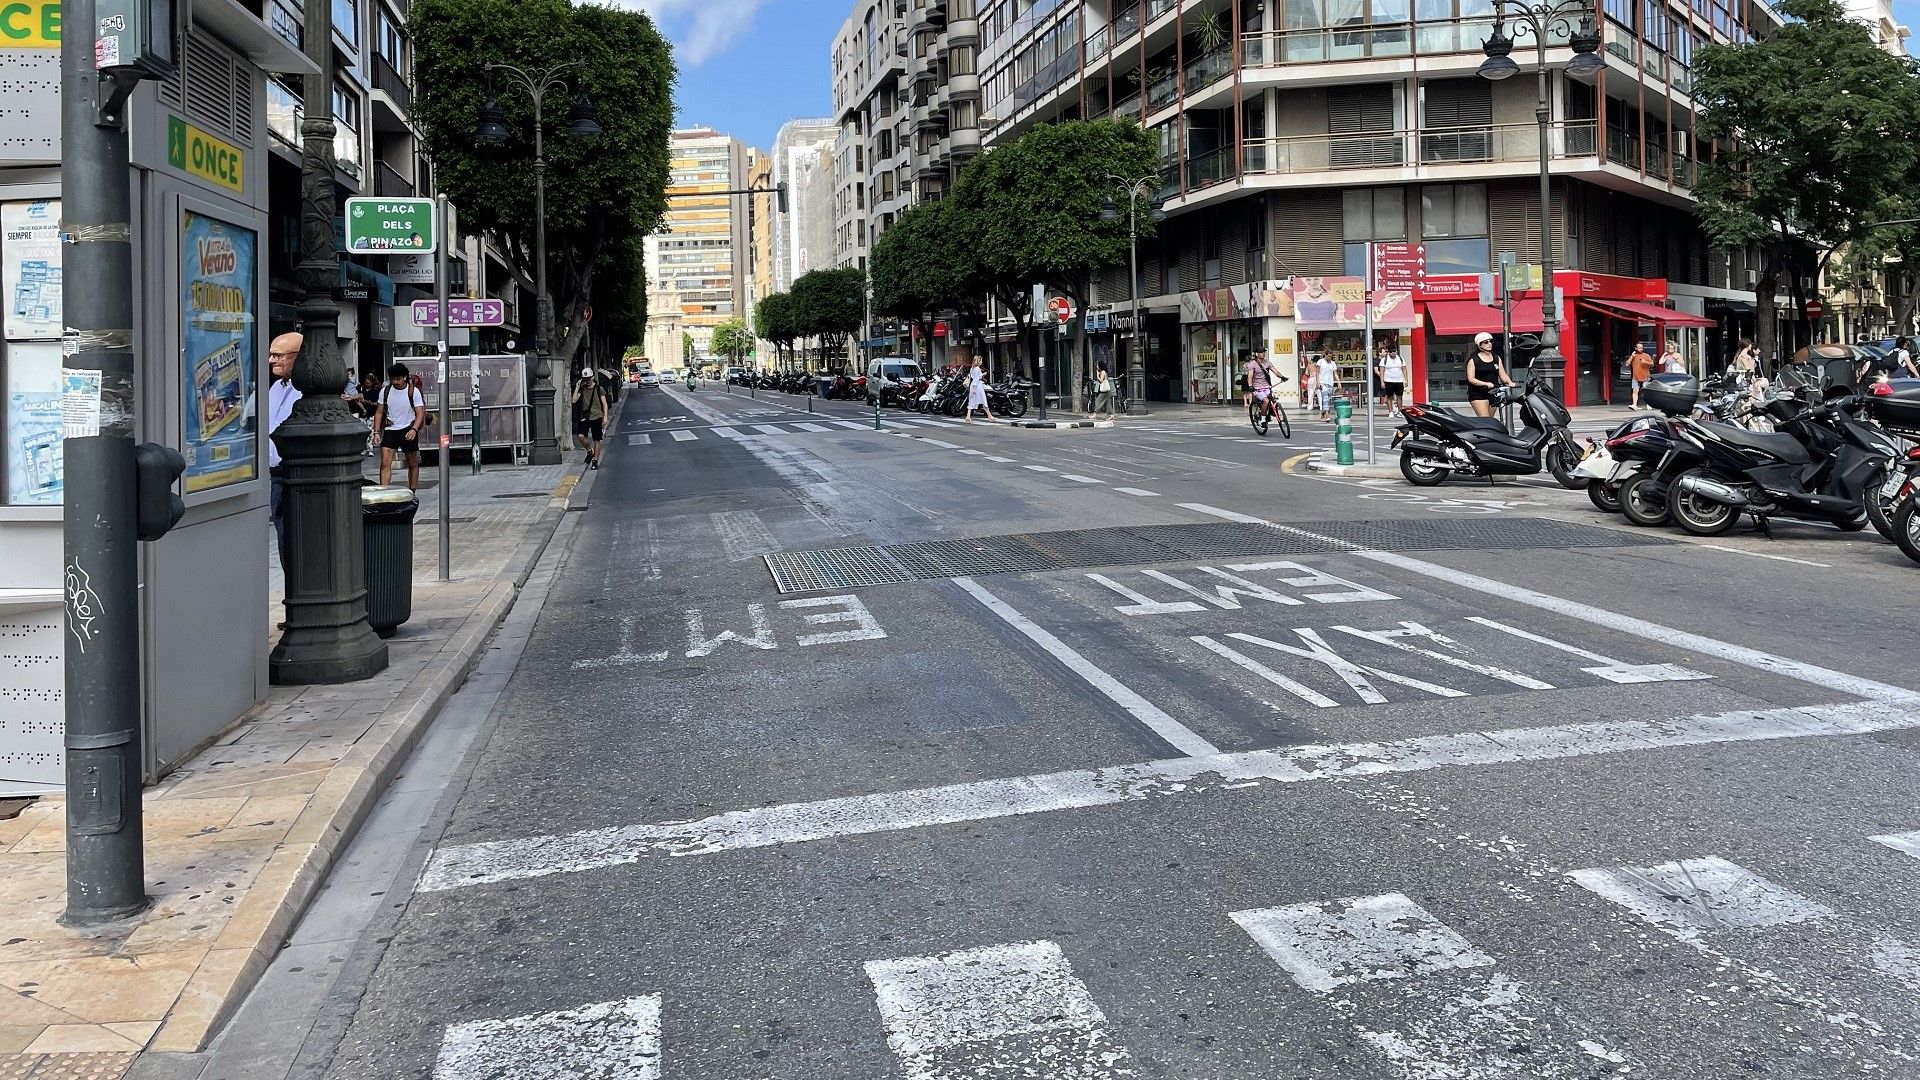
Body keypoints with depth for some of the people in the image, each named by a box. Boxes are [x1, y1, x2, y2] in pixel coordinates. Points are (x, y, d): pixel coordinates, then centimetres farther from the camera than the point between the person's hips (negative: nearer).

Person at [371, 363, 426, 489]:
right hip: (390, 430, 1)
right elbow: (379, 412, 10)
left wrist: (414, 430, -25)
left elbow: (420, 413, -9)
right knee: (385, 464, -13)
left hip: (408, 430, -1)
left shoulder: (413, 391, -5)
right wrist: (377, 432, 0)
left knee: (412, 464, 9)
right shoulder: (385, 391, 2)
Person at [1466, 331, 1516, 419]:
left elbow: (1503, 374, 11)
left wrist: (1509, 382, -10)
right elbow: (1471, 379, -10)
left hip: (1493, 392, 6)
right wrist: (1485, 384, -24)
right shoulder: (1473, 360, -2)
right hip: (1478, 394, -6)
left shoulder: (1496, 358, 14)